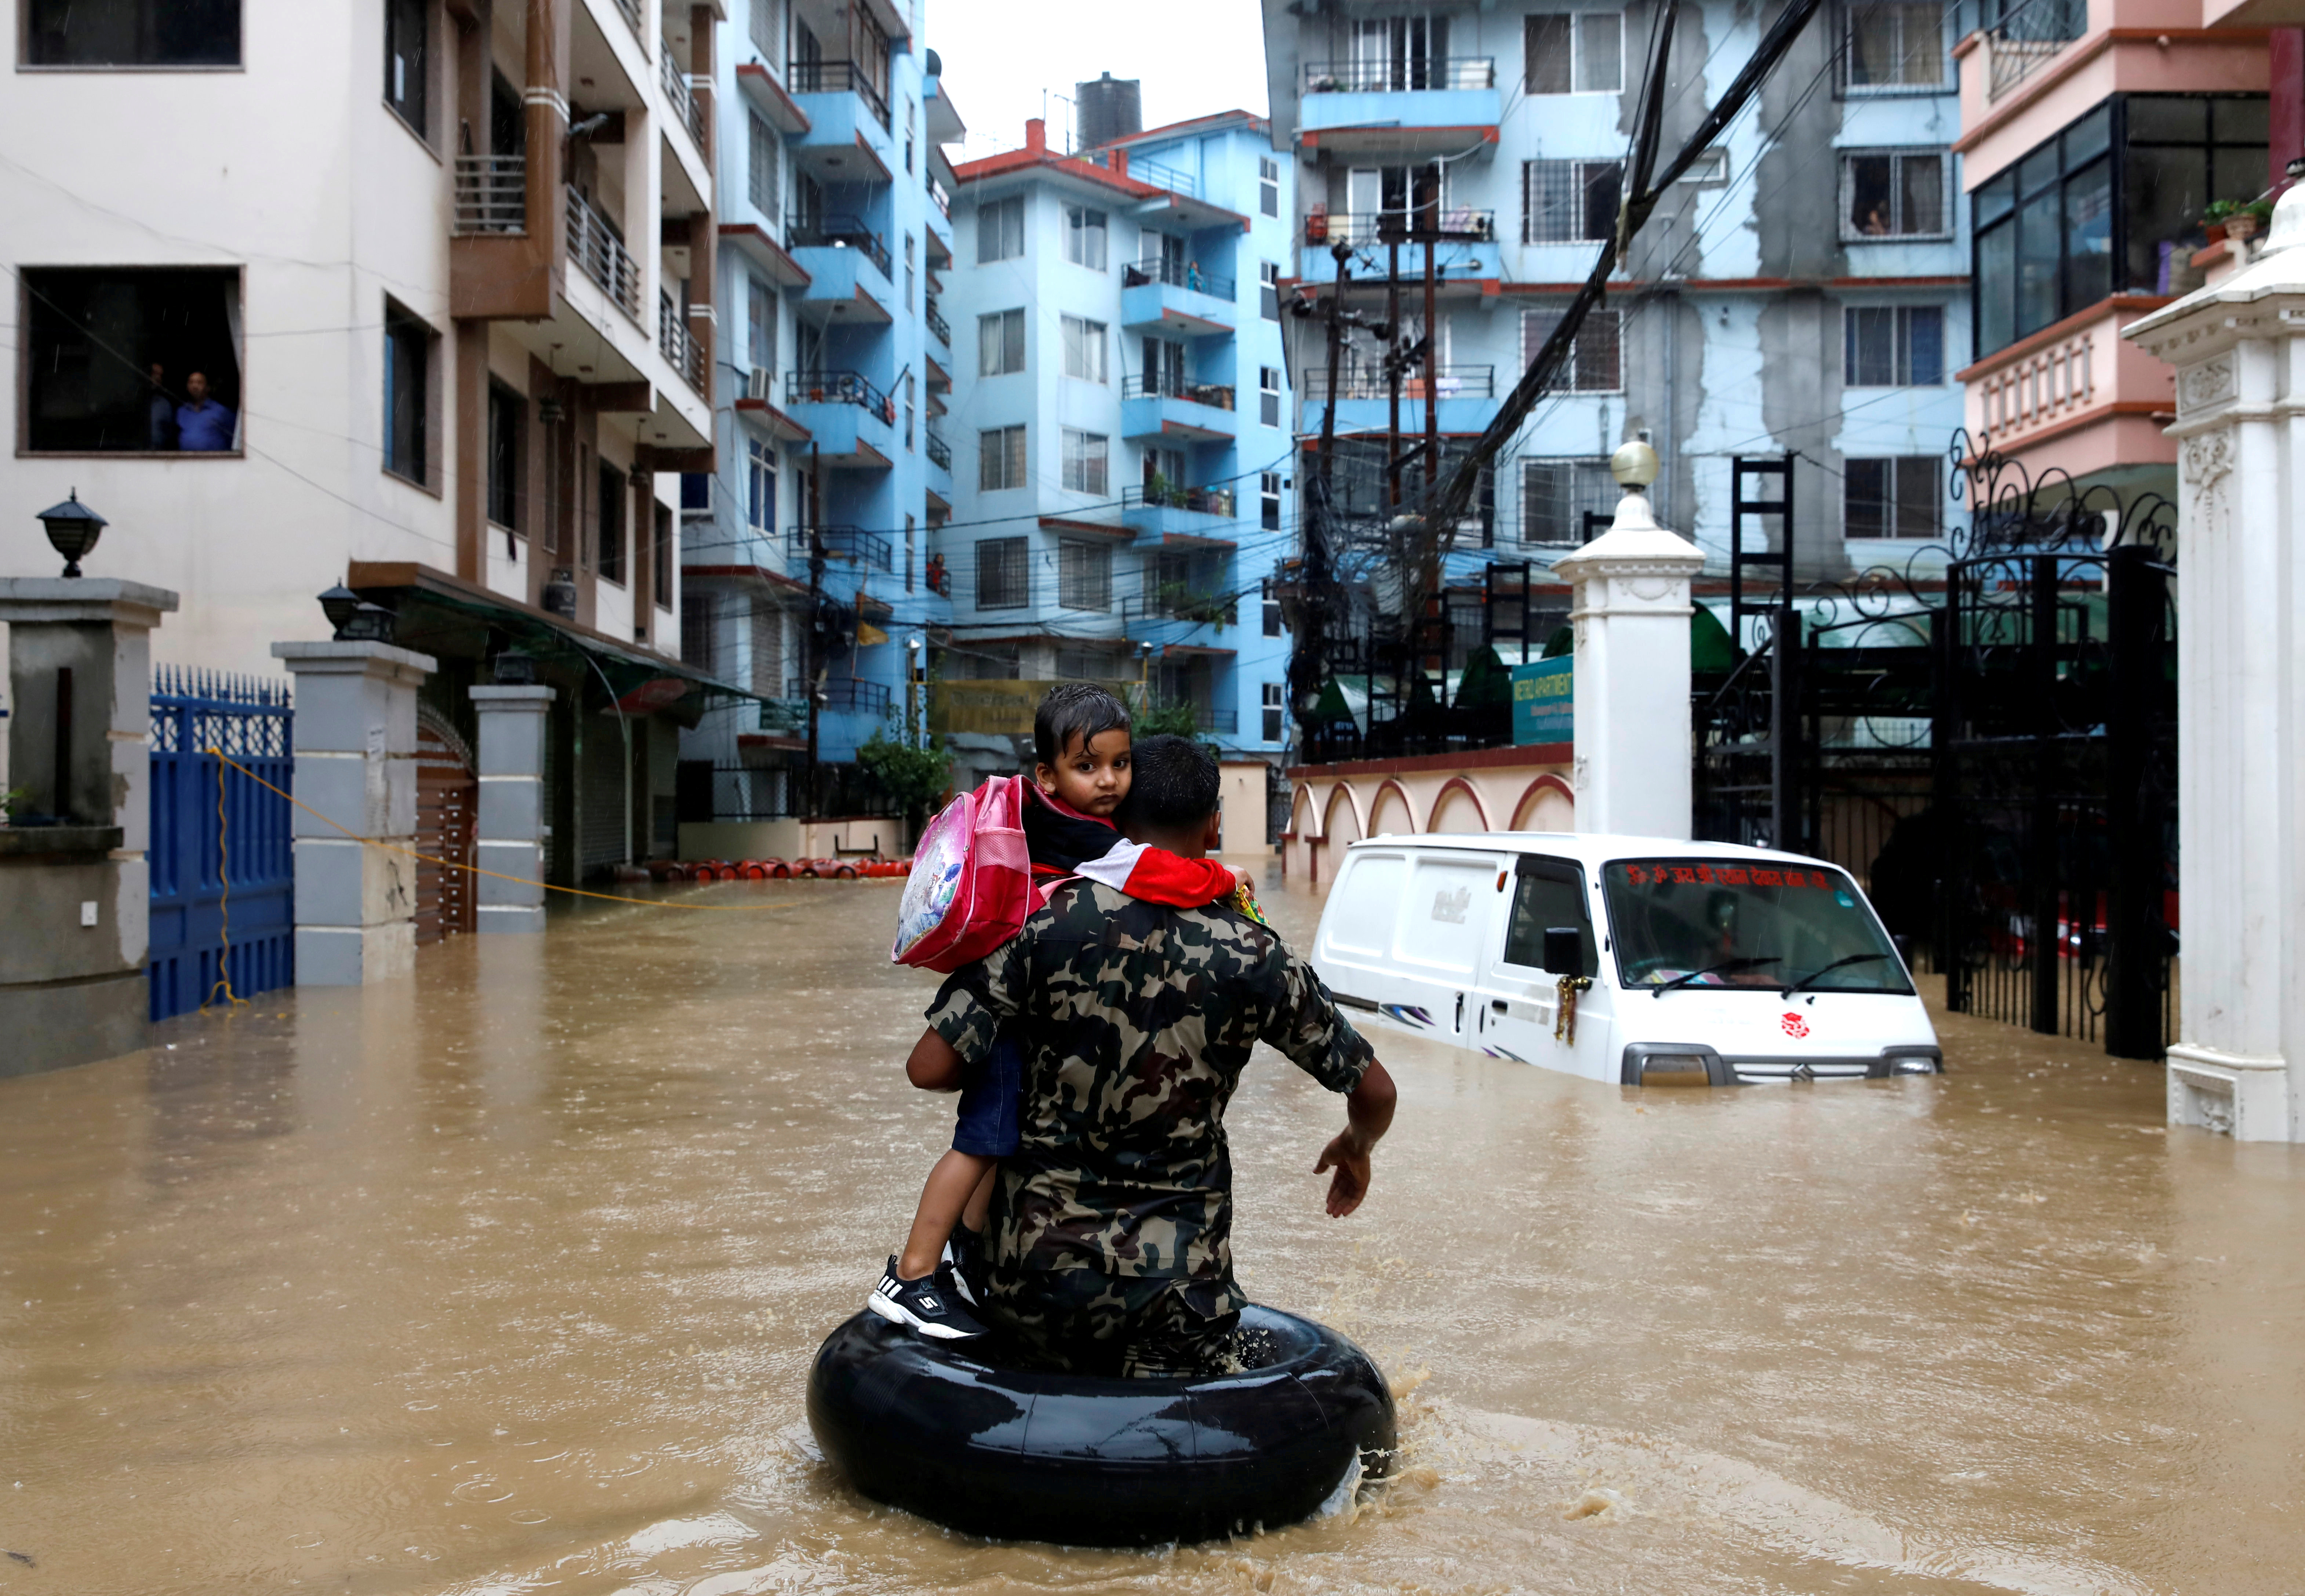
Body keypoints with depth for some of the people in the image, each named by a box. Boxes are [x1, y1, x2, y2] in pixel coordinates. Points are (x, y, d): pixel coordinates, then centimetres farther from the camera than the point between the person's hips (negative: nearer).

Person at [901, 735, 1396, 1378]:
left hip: (1037, 1275, 1)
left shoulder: (1047, 920, -7)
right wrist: (1356, 1148, 29)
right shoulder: (1253, 956, -3)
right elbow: (1375, 1092, 6)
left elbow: (928, 1069, -8)